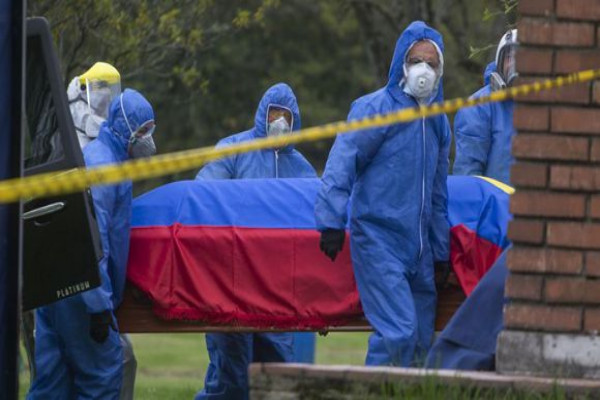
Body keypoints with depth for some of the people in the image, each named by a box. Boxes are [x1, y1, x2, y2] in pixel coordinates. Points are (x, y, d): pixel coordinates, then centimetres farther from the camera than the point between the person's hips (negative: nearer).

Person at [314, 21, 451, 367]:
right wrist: (332, 221, -21)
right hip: (377, 239, -7)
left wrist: (441, 249, 25)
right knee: (397, 332, -19)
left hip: (418, 247, 7)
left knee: (422, 336, 7)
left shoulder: (437, 121, 15)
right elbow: (342, 161, -13)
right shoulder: (375, 108, -7)